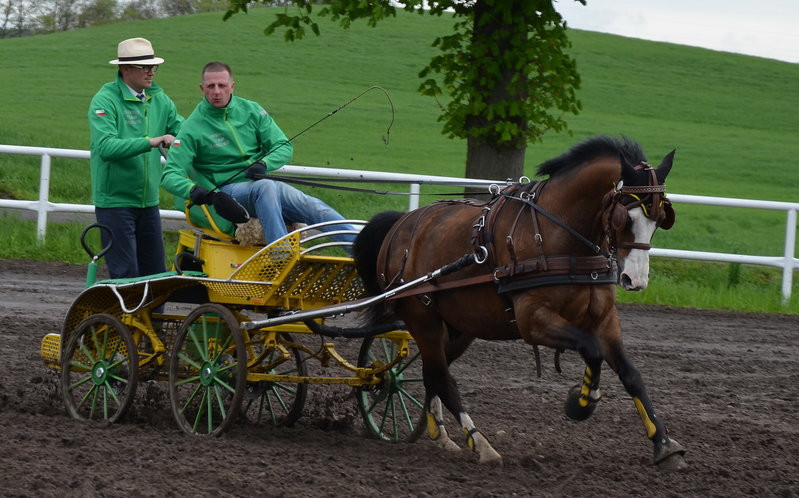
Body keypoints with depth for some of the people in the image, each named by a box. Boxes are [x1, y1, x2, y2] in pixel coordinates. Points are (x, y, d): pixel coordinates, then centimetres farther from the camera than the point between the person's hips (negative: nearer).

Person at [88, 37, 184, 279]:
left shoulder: (159, 100, 9)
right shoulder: (105, 100, -11)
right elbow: (106, 147, -24)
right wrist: (151, 142, -31)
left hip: (148, 202, 7)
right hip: (115, 201, -7)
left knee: (155, 272, 9)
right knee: (125, 275, -7)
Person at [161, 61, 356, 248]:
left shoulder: (251, 110, 9)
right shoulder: (193, 127, -2)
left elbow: (284, 147, 7)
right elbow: (170, 175, -8)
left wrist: (263, 163, -15)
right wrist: (194, 190, -30)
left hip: (258, 181, 5)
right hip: (228, 189, -5)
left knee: (314, 207, -19)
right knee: (265, 188, -37)